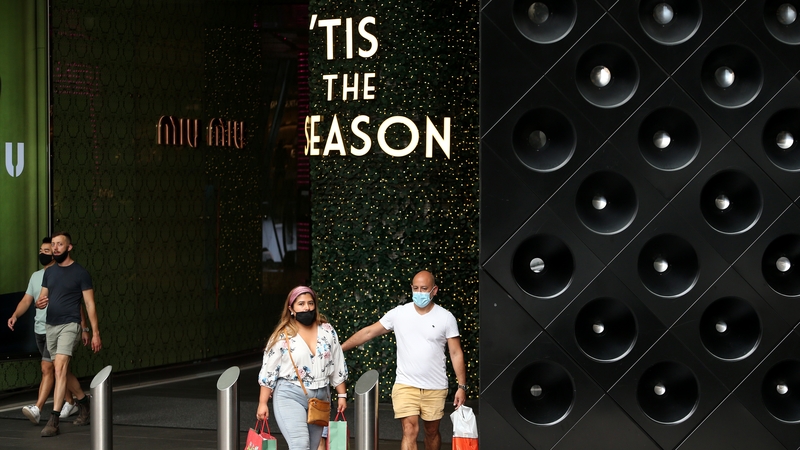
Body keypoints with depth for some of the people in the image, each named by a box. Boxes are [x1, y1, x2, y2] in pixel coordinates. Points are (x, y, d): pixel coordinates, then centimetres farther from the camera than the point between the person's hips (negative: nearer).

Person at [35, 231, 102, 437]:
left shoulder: (80, 273, -3)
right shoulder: (49, 272, 13)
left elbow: (90, 304, -4)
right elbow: (41, 299, 15)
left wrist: (95, 333, -8)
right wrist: (39, 303, -11)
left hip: (69, 325, -7)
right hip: (50, 326, 7)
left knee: (60, 368, -20)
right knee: (63, 372, 15)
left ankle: (54, 420, -25)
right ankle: (83, 401, 38)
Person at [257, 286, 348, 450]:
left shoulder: (327, 331, 5)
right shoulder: (282, 336, -5)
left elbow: (337, 366, 11)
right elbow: (268, 372, -2)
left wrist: (342, 395, 8)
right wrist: (262, 403, -4)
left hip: (320, 398, 5)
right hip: (290, 396, -4)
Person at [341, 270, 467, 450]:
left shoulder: (446, 318, -3)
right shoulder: (398, 314, -1)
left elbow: (456, 353, -1)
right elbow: (368, 332, 3)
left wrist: (462, 386, -6)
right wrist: (339, 349, 1)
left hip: (435, 388, 1)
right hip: (406, 385, -1)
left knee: (432, 432, 14)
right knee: (410, 431, -11)